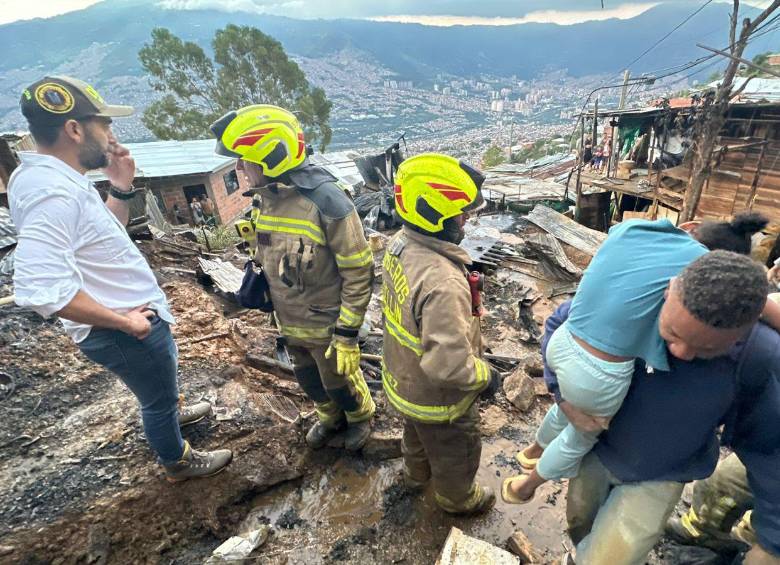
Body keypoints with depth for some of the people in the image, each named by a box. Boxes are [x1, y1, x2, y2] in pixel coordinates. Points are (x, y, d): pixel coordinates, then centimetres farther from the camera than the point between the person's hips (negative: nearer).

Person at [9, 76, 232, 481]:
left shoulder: (60, 180, 2)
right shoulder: (52, 192, -29)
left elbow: (107, 234, 13)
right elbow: (39, 286, -37)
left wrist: (122, 189, -1)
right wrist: (122, 321, -27)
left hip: (133, 315, 9)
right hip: (122, 331, -9)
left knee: (161, 385, 34)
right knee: (158, 397, 15)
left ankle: (169, 412, 62)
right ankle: (178, 461, 41)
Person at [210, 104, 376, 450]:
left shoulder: (326, 201, -27)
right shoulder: (268, 196, -2)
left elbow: (358, 272, -22)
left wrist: (347, 333, -19)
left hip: (327, 325, -7)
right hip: (290, 323, 7)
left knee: (339, 382, 17)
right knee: (308, 380, 26)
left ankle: (361, 417, 49)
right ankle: (330, 417, 55)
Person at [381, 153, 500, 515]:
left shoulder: (399, 243, -15)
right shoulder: (443, 284, -43)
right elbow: (449, 365, -38)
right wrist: (486, 376, -18)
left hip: (402, 378, 8)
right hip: (437, 396, -7)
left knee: (416, 431, 37)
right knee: (456, 452, 26)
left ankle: (417, 473, 68)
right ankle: (456, 499, 58)